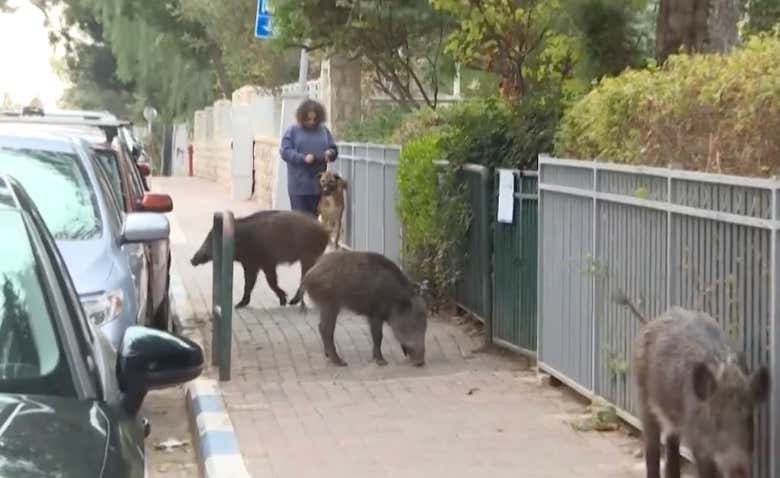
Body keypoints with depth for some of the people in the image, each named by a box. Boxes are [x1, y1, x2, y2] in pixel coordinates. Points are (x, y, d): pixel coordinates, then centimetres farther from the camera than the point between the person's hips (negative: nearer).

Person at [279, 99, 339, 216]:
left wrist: (329, 153, -10)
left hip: (319, 184, 3)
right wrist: (303, 158, -20)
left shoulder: (324, 131, 12)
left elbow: (334, 149, 15)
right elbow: (285, 152, -6)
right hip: (299, 185, -3)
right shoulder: (292, 131, 1)